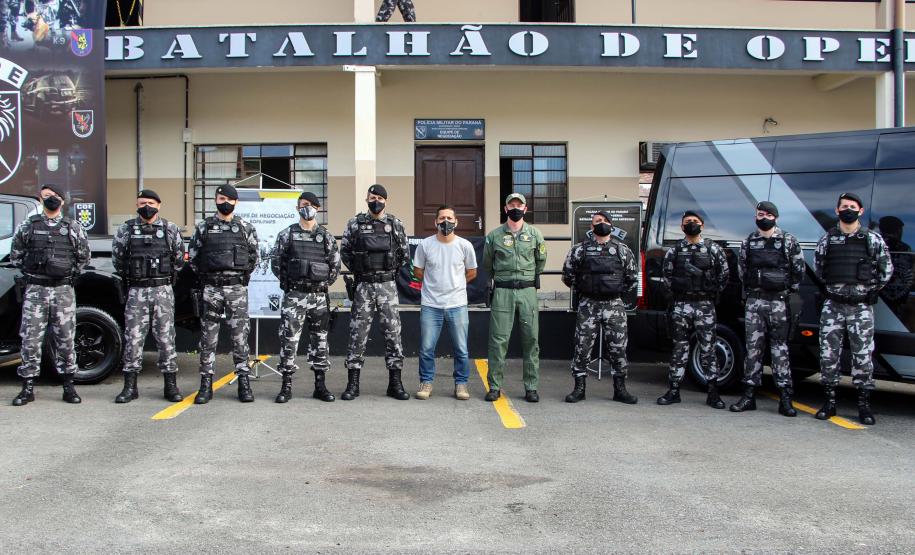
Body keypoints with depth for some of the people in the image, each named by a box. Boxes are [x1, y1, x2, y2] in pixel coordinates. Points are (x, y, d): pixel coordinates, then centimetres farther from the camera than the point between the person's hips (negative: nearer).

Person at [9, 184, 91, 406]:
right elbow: (15, 256, 14)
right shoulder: (27, 226, 7)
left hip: (64, 290, 0)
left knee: (65, 340, 4)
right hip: (35, 290, 0)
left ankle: (68, 387, 13)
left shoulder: (74, 228, 7)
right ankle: (28, 389, 10)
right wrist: (32, 272, 6)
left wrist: (70, 273, 7)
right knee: (30, 340, 1)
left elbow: (84, 256, 15)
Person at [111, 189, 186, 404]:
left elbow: (179, 258, 12)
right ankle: (130, 387, 10)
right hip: (137, 292, 0)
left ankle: (171, 385, 9)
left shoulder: (170, 229, 4)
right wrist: (129, 278, 13)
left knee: (166, 338, 2)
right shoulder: (126, 229, 5)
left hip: (163, 290, 0)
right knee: (133, 338, 2)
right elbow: (117, 258, 13)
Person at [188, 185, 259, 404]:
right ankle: (206, 384, 10)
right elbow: (193, 257, 10)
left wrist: (241, 276, 7)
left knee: (240, 336, 0)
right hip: (211, 289, 1)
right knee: (208, 337, 3)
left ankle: (244, 383, 6)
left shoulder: (246, 228, 6)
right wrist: (206, 278, 7)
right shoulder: (203, 227, 7)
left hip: (237, 289, 0)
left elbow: (253, 257, 11)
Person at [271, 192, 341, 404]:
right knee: (289, 339, -3)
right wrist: (288, 283, 1)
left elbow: (335, 265, 9)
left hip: (319, 296, 2)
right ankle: (286, 386, 5)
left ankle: (320, 386, 14)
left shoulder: (327, 237, 7)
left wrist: (324, 284, 3)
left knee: (319, 339, 7)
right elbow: (276, 263, 6)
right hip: (294, 296, -2)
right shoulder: (287, 234, 4)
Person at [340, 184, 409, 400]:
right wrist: (357, 270, 6)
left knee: (393, 332, 1)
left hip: (387, 286, 1)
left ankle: (395, 383, 9)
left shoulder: (395, 225, 5)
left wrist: (392, 271, 8)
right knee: (358, 333, 1)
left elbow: (404, 253, 12)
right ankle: (353, 384, 9)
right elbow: (344, 251, 11)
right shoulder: (355, 224, 3)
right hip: (363, 286, 0)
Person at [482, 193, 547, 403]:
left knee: (531, 339, 2)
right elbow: (487, 264, 16)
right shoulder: (494, 235, 4)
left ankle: (531, 387, 11)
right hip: (502, 291, -1)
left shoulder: (535, 234, 7)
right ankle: (494, 386, 6)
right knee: (498, 339, -2)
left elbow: (541, 261, 18)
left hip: (528, 291, 1)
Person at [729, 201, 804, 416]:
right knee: (753, 347, 4)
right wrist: (750, 289, 7)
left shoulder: (789, 241, 3)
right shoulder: (748, 242, 10)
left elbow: (799, 269, 4)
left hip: (779, 302, -2)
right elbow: (741, 269, 15)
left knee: (780, 347, 0)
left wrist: (790, 290, 0)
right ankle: (749, 395, 8)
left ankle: (785, 397, 4)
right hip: (754, 302, 2)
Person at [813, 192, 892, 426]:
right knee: (828, 354, 2)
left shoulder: (873, 239, 3)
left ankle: (864, 404, 10)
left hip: (861, 306, -1)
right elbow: (818, 267, 16)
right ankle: (830, 402, 12)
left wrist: (873, 290, 8)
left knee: (863, 355, 1)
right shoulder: (827, 239, 6)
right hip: (833, 306, 1)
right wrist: (834, 286, 11)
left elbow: (886, 270, 11)